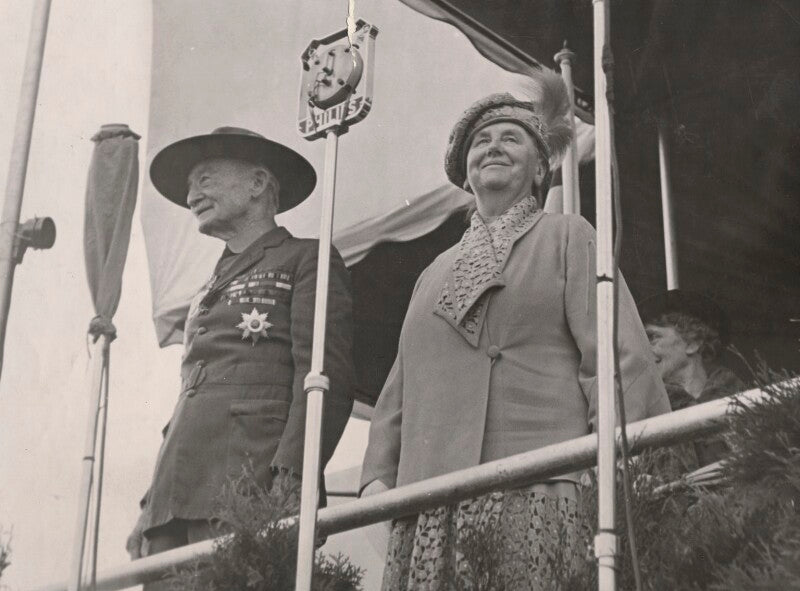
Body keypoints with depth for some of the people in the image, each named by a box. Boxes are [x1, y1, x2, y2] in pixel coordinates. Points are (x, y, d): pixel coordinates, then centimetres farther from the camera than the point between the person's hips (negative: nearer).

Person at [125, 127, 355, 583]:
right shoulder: (212, 290, 31)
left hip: (247, 488, -7)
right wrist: (151, 507, 18)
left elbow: (324, 375, -5)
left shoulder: (307, 260, 8)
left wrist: (289, 478, -19)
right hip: (176, 498, 7)